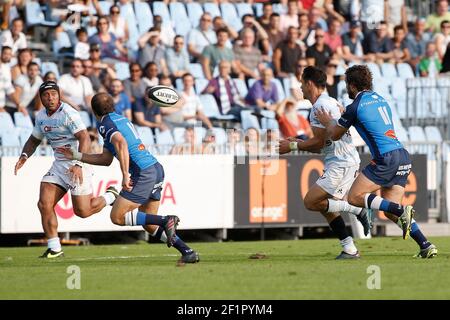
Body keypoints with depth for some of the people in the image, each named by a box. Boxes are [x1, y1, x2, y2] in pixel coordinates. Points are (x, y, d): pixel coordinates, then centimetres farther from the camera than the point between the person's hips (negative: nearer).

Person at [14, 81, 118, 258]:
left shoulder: (68, 114, -17)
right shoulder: (41, 116, 8)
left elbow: (85, 138, -25)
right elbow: (34, 140, 23)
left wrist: (78, 164, -35)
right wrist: (24, 156, 4)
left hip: (78, 164, -7)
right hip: (59, 164, 7)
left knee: (82, 211, -4)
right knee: (44, 204, -7)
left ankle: (110, 196, 25)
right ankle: (54, 249, 1)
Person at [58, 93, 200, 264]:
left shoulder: (104, 123, -4)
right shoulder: (121, 119, 25)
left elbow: (121, 143, -25)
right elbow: (105, 159, 29)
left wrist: (125, 175, -28)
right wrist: (76, 155, 32)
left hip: (144, 173, -9)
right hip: (156, 168, 9)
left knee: (117, 217, -5)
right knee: (149, 225, 15)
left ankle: (165, 220, -14)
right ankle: (187, 251, 6)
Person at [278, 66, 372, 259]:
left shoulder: (321, 106, -13)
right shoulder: (331, 103, 20)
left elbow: (319, 142, -15)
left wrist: (293, 146, -4)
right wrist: (298, 143, 20)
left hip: (340, 164, -10)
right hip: (347, 161, 10)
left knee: (311, 202, -11)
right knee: (326, 207, 12)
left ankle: (358, 210, -12)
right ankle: (350, 249, 9)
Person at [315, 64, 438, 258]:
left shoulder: (355, 107, -4)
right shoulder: (380, 99, 20)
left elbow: (335, 135, 10)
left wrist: (327, 122, 32)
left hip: (387, 159, -8)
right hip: (403, 157, 8)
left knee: (354, 197, -2)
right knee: (390, 211, 9)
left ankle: (402, 211, -17)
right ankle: (426, 246, -4)